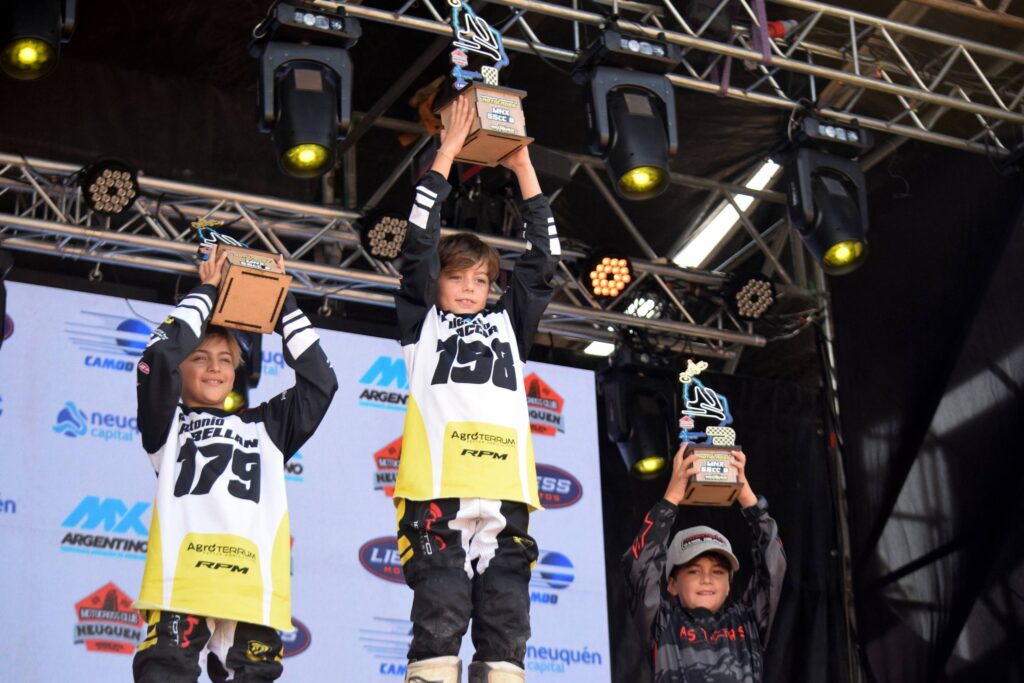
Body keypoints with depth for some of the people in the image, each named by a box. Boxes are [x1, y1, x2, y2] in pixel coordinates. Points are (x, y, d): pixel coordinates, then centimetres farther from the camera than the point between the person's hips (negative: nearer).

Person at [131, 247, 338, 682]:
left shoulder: (265, 427, 29)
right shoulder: (167, 423, 20)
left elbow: (319, 382, 24)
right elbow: (160, 356, 5)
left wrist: (283, 303, 24)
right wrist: (207, 291, 15)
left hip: (253, 590, 3)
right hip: (182, 580, -3)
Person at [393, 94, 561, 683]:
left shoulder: (507, 325, 28)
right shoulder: (424, 324, 19)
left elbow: (543, 261, 23)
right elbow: (420, 245, 10)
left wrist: (524, 167, 19)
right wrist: (446, 155, 9)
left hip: (505, 492, 4)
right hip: (438, 490, -4)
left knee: (507, 631, -3)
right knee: (440, 623, -12)